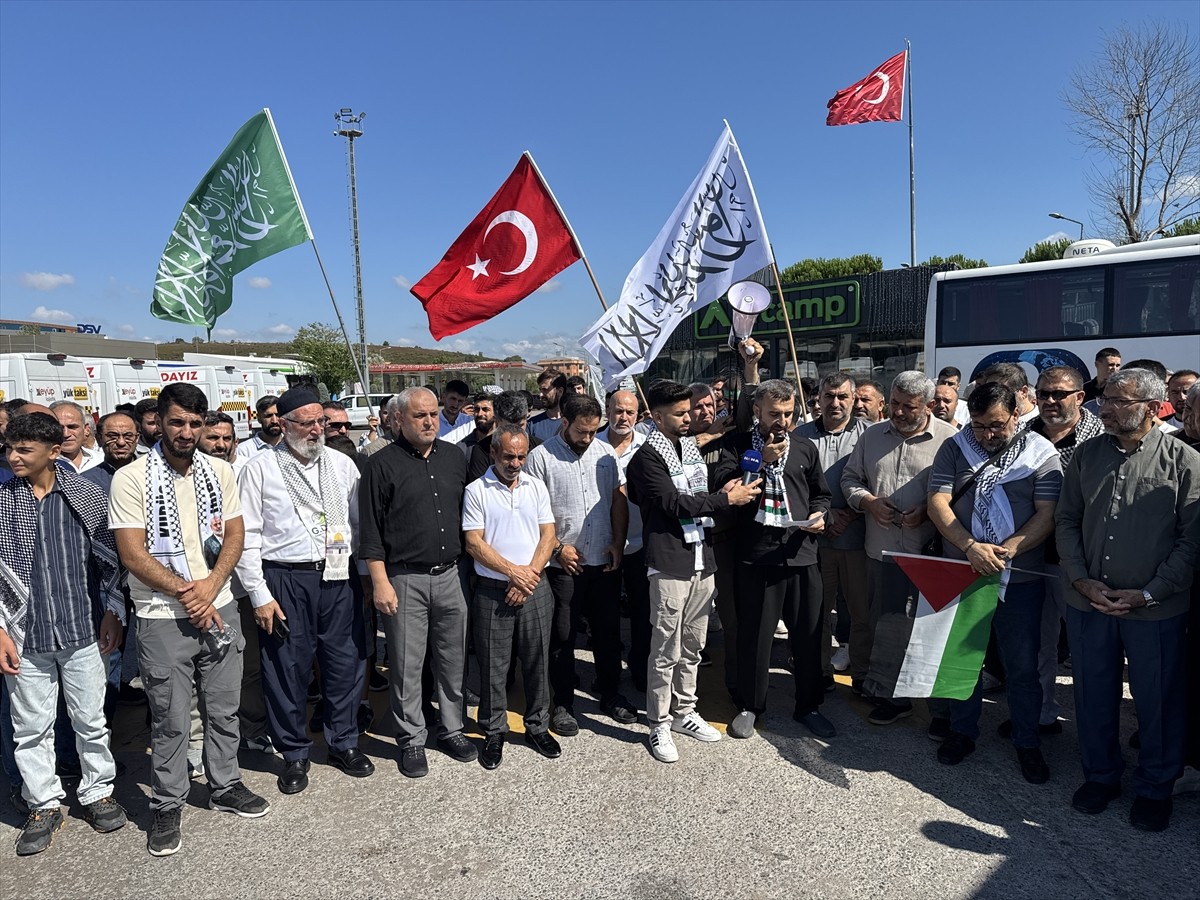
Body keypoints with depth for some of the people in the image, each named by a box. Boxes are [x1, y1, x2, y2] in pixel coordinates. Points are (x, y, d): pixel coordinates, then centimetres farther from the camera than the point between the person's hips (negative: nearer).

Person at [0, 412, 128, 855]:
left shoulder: (87, 495, -2)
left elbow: (110, 557, 3)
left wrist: (113, 611, -1)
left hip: (82, 631, 0)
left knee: (91, 720, 11)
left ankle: (97, 792, 30)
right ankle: (44, 805, 30)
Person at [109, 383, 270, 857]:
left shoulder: (219, 471, 3)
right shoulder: (131, 478, -9)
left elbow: (234, 534, 4)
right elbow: (133, 555, -12)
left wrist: (210, 587, -10)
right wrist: (187, 593, -13)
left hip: (219, 608, 4)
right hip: (163, 617, -4)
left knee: (223, 709, 15)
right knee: (170, 720, 7)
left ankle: (224, 786, 33)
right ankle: (167, 806, 26)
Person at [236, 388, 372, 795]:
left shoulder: (342, 465, 7)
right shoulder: (260, 469, -2)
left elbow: (361, 522, 11)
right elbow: (246, 538, -3)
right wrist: (260, 596, -6)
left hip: (339, 578, 3)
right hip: (285, 581, -3)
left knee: (346, 662, 11)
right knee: (287, 668, 7)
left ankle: (344, 743, 31)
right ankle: (294, 754, 27)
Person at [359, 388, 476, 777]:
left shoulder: (453, 457, 9)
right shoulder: (383, 464, -5)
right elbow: (371, 530, -6)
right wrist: (380, 581, -11)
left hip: (451, 574, 4)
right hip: (405, 580, -4)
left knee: (454, 658, 12)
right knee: (406, 665, 6)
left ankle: (451, 730, 29)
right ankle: (411, 740, 22)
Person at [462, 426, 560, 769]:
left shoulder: (536, 487, 8)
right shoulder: (476, 490, -3)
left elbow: (548, 535, 4)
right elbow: (474, 543, -8)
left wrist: (529, 574, -9)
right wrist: (513, 571, -14)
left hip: (535, 588, 3)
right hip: (492, 591, -2)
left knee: (537, 660, 10)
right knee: (493, 665, 6)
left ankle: (538, 727, 26)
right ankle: (493, 733, 22)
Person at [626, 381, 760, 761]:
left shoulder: (691, 446, 13)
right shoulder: (647, 457, -11)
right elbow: (674, 504, -17)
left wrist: (723, 492, 0)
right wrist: (726, 498, -13)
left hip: (703, 559, 7)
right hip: (670, 563, -7)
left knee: (692, 646, 16)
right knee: (666, 651, 1)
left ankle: (684, 712, 32)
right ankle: (659, 725, 16)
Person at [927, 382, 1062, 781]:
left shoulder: (1040, 454, -3)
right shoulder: (954, 449, 0)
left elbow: (1046, 516, -8)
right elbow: (938, 504, -7)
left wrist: (1007, 550, -22)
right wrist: (971, 547, -22)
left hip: (1020, 578, -1)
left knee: (1022, 665, 9)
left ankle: (1027, 742, 29)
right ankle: (962, 731, 32)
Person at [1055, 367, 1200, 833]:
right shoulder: (1087, 454, 4)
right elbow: (1067, 521, 7)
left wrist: (1148, 593, -13)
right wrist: (1082, 580, -5)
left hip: (1156, 609, -3)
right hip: (1088, 602, 3)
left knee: (1159, 702, 11)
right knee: (1093, 695, 14)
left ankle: (1155, 789, 32)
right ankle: (1100, 775, 34)